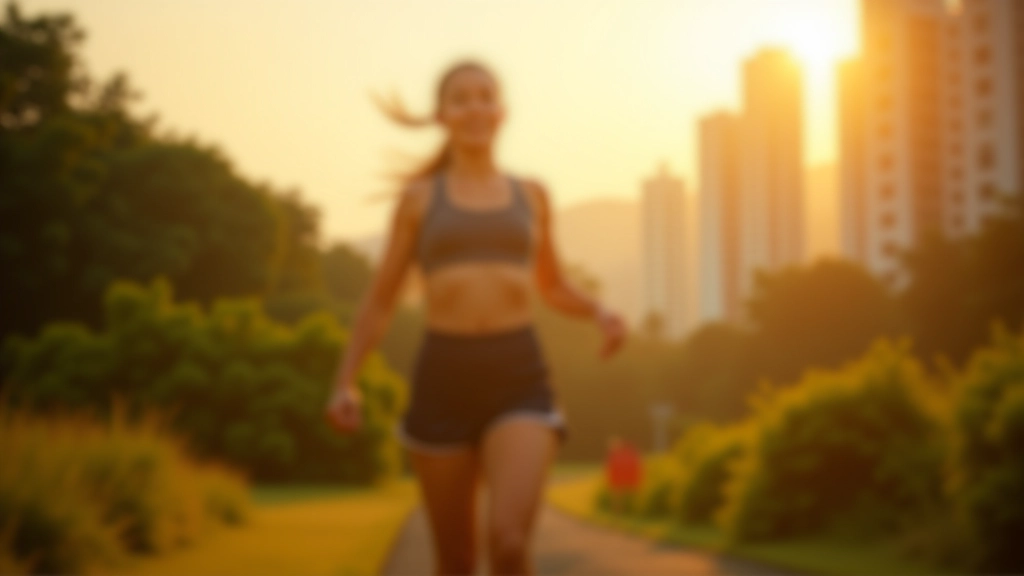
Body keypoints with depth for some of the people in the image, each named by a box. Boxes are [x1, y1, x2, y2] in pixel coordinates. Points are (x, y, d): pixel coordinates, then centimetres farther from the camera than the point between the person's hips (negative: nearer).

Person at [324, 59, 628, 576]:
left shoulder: (531, 195, 13)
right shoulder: (418, 197, 8)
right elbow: (379, 301, 10)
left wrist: (601, 313, 3)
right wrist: (345, 385, -3)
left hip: (519, 382, 0)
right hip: (443, 380, 0)